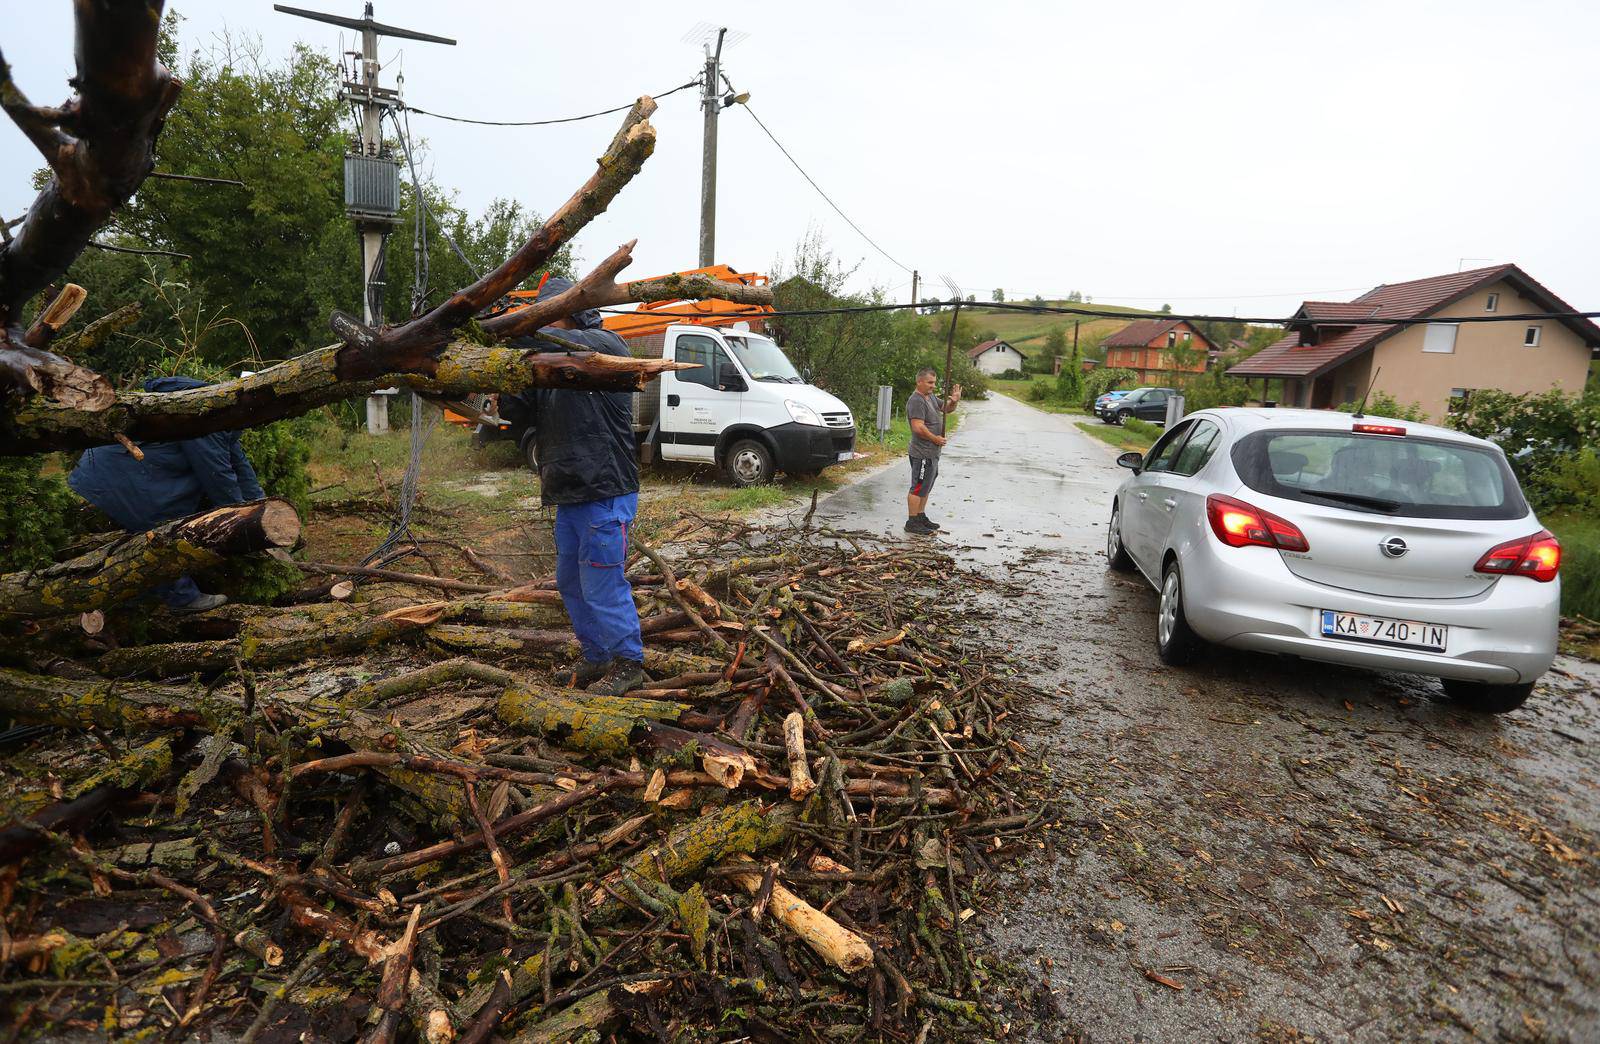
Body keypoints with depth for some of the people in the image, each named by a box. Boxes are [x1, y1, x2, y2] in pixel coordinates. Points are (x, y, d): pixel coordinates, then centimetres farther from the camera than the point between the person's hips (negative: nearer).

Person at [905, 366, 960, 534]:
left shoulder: (931, 397, 14)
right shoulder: (916, 401, -17)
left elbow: (946, 408, 24)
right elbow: (918, 427, -26)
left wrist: (954, 401, 1)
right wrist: (935, 438, -15)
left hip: (932, 453, 10)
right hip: (923, 454, -10)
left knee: (926, 488, 18)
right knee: (918, 488, -6)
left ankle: (921, 517, 28)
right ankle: (912, 522, -2)